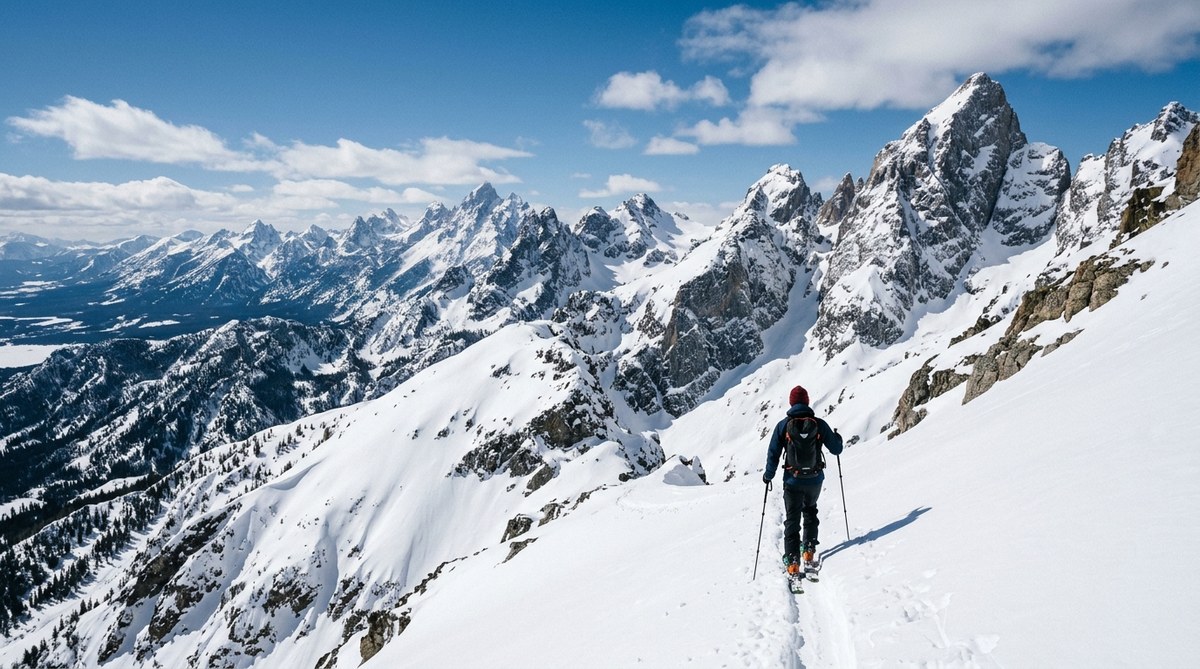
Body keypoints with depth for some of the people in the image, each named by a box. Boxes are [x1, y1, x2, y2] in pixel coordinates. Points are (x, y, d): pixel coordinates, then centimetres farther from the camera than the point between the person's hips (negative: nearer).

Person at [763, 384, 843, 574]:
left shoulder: (783, 425, -8)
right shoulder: (819, 424, -7)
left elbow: (773, 454, -7)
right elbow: (836, 449, 2)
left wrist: (768, 475, 8)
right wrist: (838, 438, 24)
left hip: (793, 480, -1)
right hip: (815, 480, 1)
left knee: (792, 519, 10)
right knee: (810, 512, 27)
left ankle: (792, 561, 4)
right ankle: (809, 550, 22)